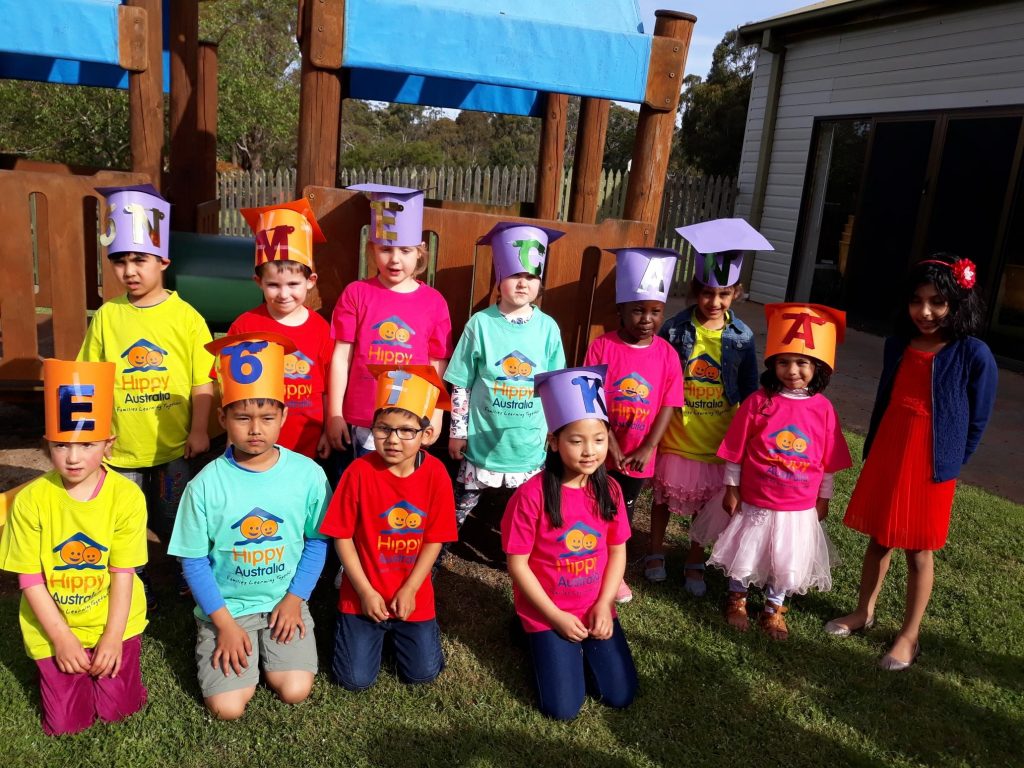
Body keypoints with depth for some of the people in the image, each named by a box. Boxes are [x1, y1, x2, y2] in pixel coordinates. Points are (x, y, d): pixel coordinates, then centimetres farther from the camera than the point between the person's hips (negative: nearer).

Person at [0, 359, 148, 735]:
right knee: (66, 722, 2)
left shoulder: (127, 496, -17)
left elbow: (123, 573, -12)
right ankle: (61, 657, 30)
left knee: (118, 708, 0)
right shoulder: (30, 500, -16)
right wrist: (62, 637, -12)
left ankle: (112, 651, 27)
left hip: (113, 620, 0)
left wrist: (113, 636, -13)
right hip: (53, 626, 1)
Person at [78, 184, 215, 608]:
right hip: (120, 446, 2)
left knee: (177, 522, 13)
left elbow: (203, 381, -6)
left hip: (174, 446, -2)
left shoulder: (185, 316, -6)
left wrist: (199, 431, -10)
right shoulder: (106, 316, 0)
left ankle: (190, 578, 36)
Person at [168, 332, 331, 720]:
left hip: (285, 601, 1)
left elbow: (317, 541, 1)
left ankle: (264, 650, 18)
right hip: (225, 606, -1)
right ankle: (218, 642, 19)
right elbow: (194, 561, -7)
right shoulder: (206, 484, -13)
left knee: (294, 690, -13)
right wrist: (224, 622, -9)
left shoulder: (308, 474, -11)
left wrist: (294, 599, -6)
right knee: (227, 706, -10)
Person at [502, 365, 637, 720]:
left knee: (620, 697, 0)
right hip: (547, 614, -4)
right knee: (563, 708, -6)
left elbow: (617, 551, 3)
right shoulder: (531, 495, -22)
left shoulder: (610, 490, -6)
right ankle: (536, 638, 19)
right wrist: (556, 617, -14)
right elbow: (517, 564, -16)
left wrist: (604, 604, -8)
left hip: (596, 610, 4)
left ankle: (579, 649, 26)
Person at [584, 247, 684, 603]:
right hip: (600, 450, -2)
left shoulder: (667, 354, -5)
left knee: (623, 513, 18)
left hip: (638, 454, 2)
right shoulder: (602, 346, -12)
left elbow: (668, 405, -3)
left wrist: (647, 448, -10)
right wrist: (609, 443, -15)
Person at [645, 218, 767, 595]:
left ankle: (695, 561, 35)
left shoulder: (742, 337, -7)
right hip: (676, 436, -1)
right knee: (665, 495, 16)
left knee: (707, 502, 14)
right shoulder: (675, 330, -12)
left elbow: (749, 393, 2)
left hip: (718, 441, 1)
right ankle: (656, 552, 38)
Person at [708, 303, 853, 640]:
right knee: (744, 556, 16)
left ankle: (773, 609, 40)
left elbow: (828, 460, 2)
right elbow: (735, 451, -6)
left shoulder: (824, 409, -8)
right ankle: (737, 599, 42)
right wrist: (731, 489, -3)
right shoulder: (757, 402, -13)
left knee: (785, 565, 16)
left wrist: (823, 498, 7)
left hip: (799, 508, 1)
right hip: (754, 503, -1)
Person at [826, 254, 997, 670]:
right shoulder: (898, 344, 1)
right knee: (878, 538, 17)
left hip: (931, 465, -4)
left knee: (918, 551, 9)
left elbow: (976, 422, -5)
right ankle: (864, 611, 36)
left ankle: (910, 634, 26)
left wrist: (949, 463, 1)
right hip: (885, 455, 4)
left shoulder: (974, 355, -14)